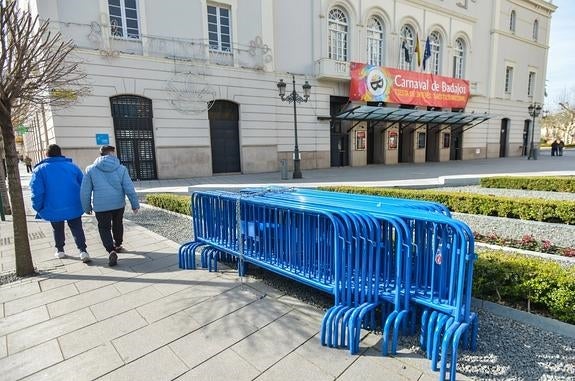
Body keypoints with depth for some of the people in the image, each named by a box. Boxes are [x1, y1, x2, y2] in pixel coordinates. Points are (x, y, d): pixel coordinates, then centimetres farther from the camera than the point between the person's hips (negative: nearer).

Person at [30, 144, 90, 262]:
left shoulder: (40, 169, -4)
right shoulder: (72, 166, 2)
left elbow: (37, 192, -11)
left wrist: (38, 208, 0)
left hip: (53, 208, -1)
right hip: (74, 207, 1)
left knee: (57, 230, 19)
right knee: (77, 228, 6)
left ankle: (60, 250, 30)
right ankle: (83, 251, -6)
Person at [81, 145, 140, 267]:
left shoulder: (91, 169, -2)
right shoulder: (121, 168, -4)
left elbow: (85, 191, -1)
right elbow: (129, 188, -6)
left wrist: (87, 208, 10)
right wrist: (135, 204, 2)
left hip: (101, 206, -1)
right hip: (119, 204, 1)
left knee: (104, 228, 9)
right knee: (117, 225, 22)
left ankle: (111, 251, -9)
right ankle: (118, 246, 38)